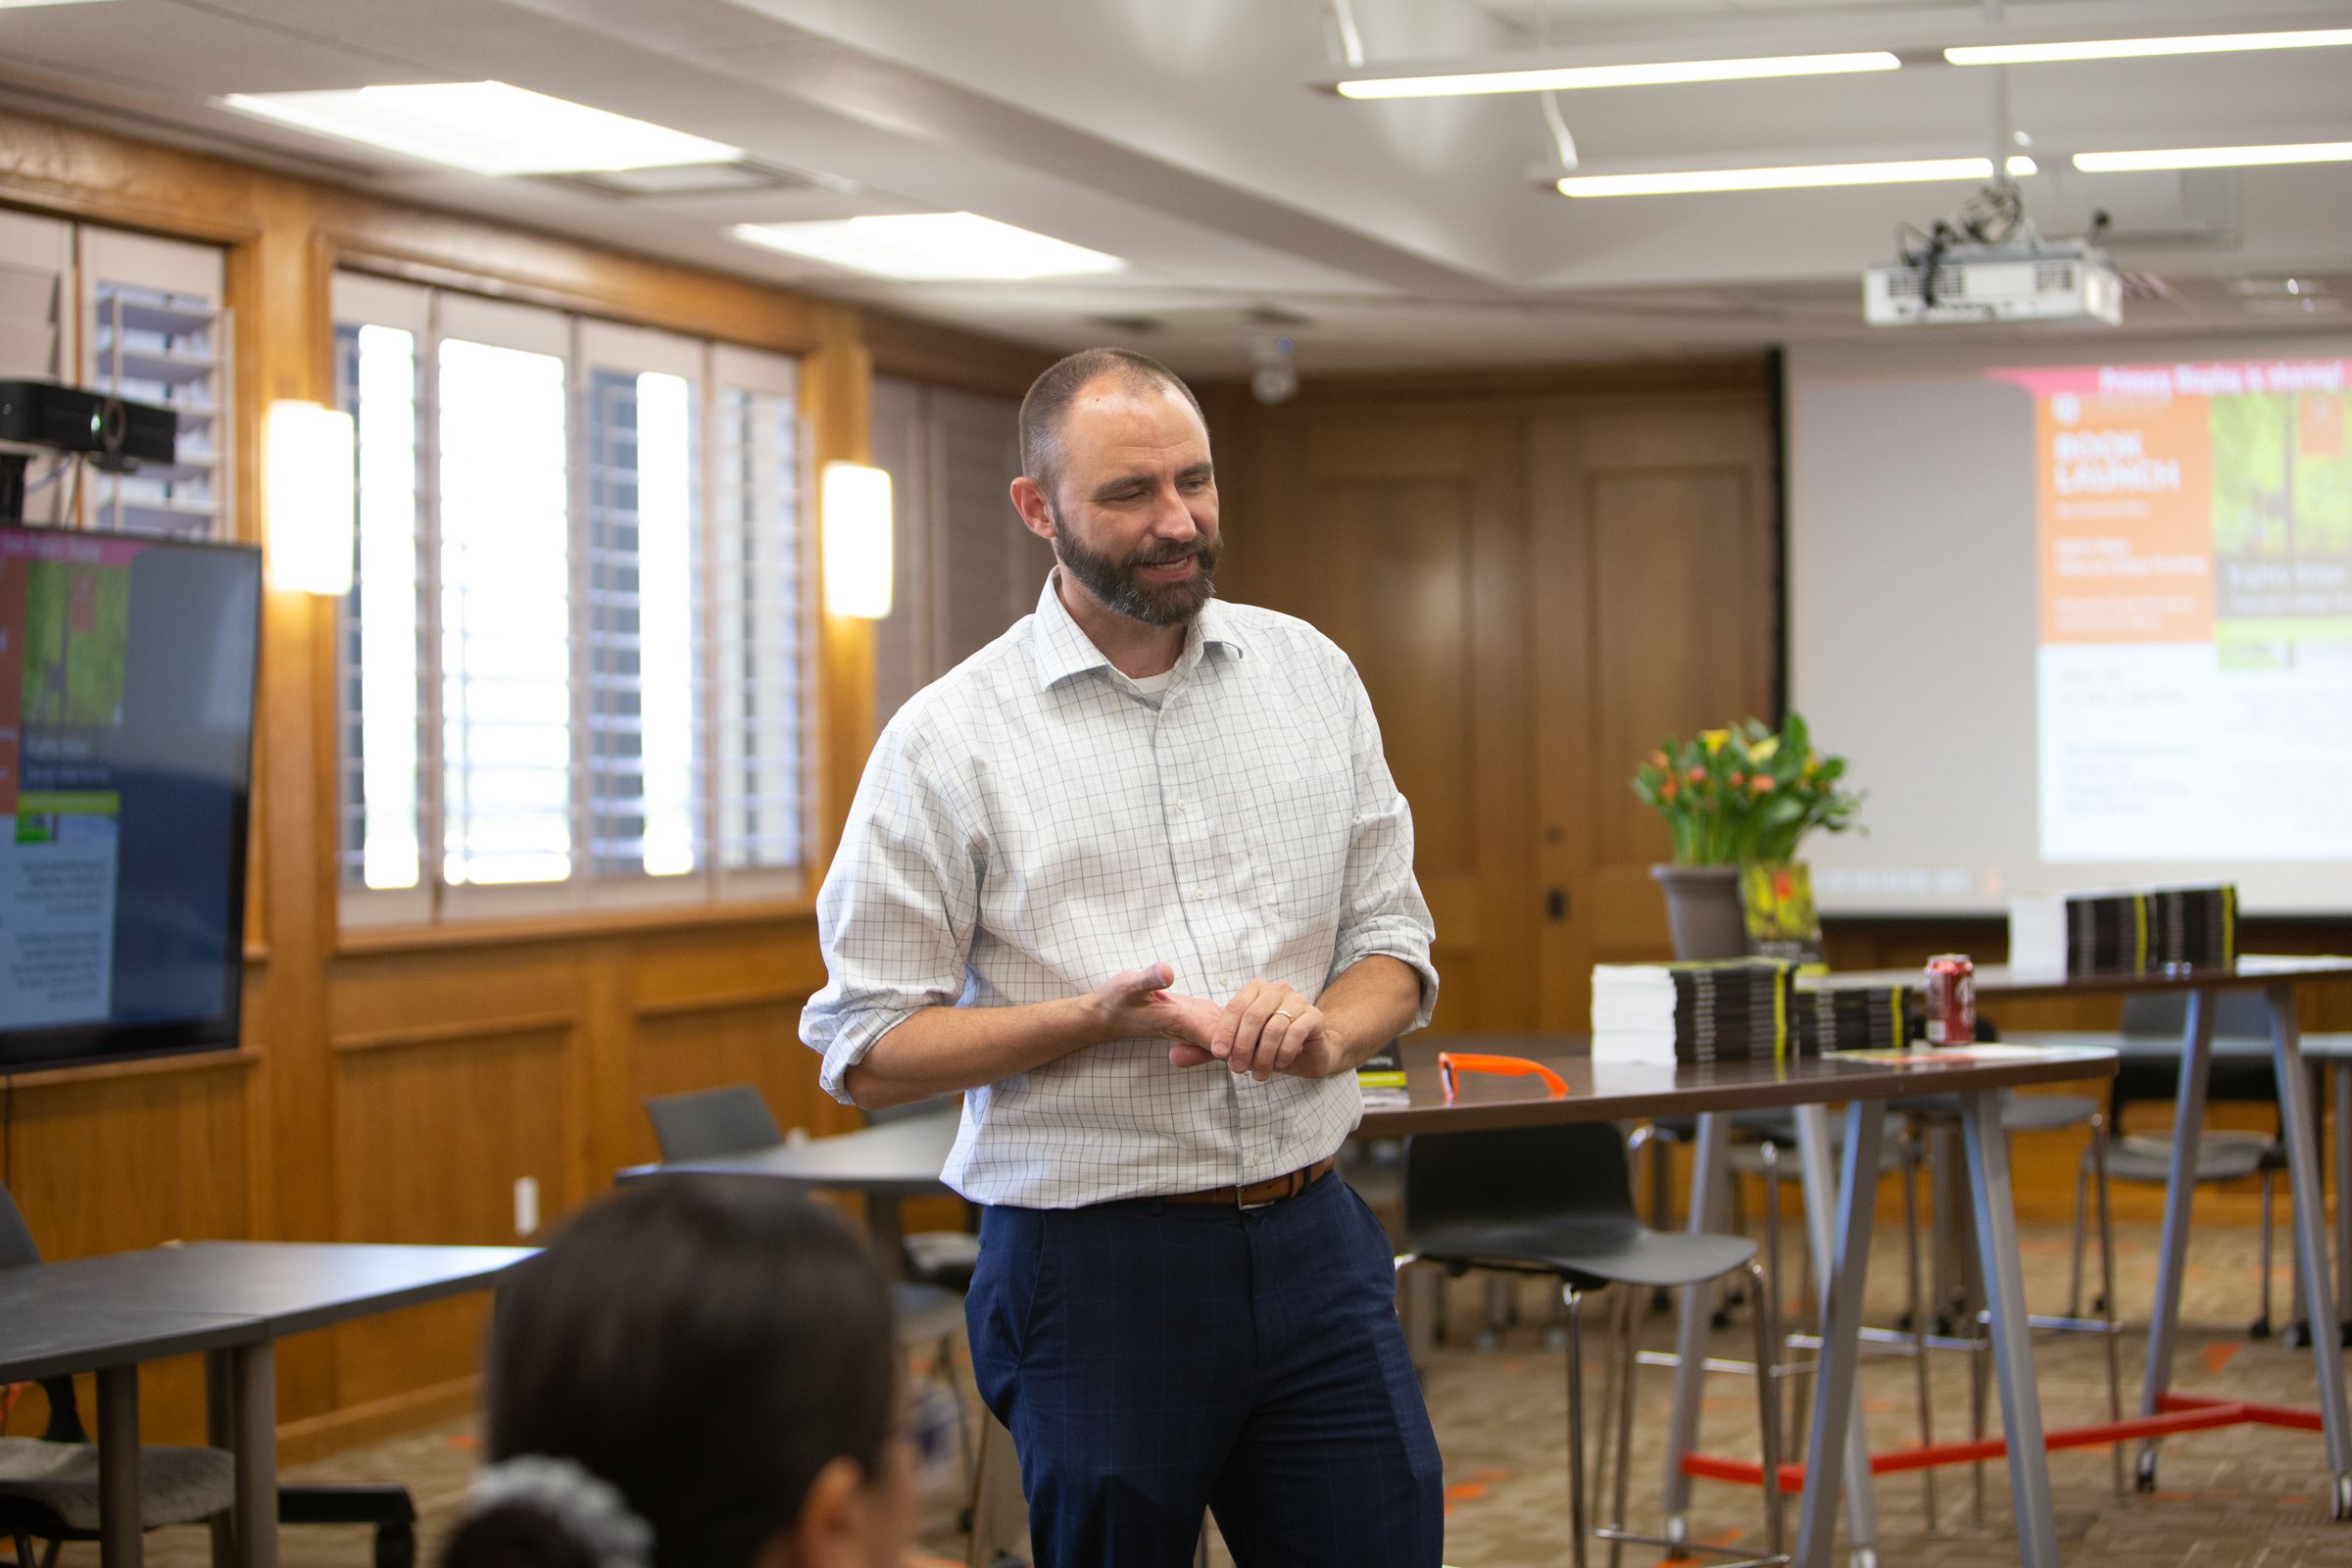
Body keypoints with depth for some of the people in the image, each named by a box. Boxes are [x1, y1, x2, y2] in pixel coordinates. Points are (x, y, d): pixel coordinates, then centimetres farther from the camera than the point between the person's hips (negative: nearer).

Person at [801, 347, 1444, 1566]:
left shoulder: (1311, 676, 8)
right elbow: (866, 1053, -4)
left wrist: (1321, 1032, -10)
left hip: (1312, 1239, 3)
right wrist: (1092, 1019, -18)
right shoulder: (948, 741, -5)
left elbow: (1392, 941, 13)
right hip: (1094, 1267, -3)